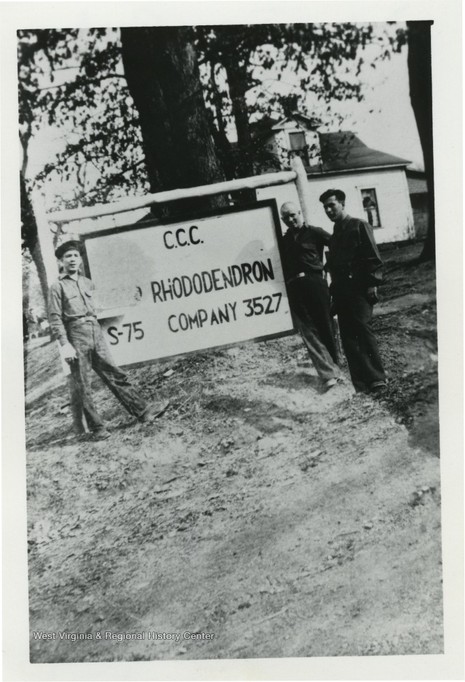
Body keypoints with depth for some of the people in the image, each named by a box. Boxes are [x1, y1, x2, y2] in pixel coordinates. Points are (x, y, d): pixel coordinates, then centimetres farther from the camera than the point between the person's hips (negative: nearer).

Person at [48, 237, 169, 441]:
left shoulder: (87, 283, 17)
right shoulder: (57, 287, -2)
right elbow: (55, 318, -8)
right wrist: (65, 344, -15)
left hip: (95, 332, 6)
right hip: (76, 335, -5)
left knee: (115, 374, 5)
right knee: (81, 386, 0)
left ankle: (142, 411, 5)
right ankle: (95, 429, 5)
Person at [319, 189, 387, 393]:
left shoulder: (359, 226, 1)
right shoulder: (334, 234, 21)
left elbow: (373, 257, -6)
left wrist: (373, 283, -14)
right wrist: (334, 289, 13)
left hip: (359, 289, -7)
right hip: (342, 292, 7)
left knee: (363, 330, -13)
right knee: (348, 337, 2)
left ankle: (377, 378, -9)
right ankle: (361, 383, 4)